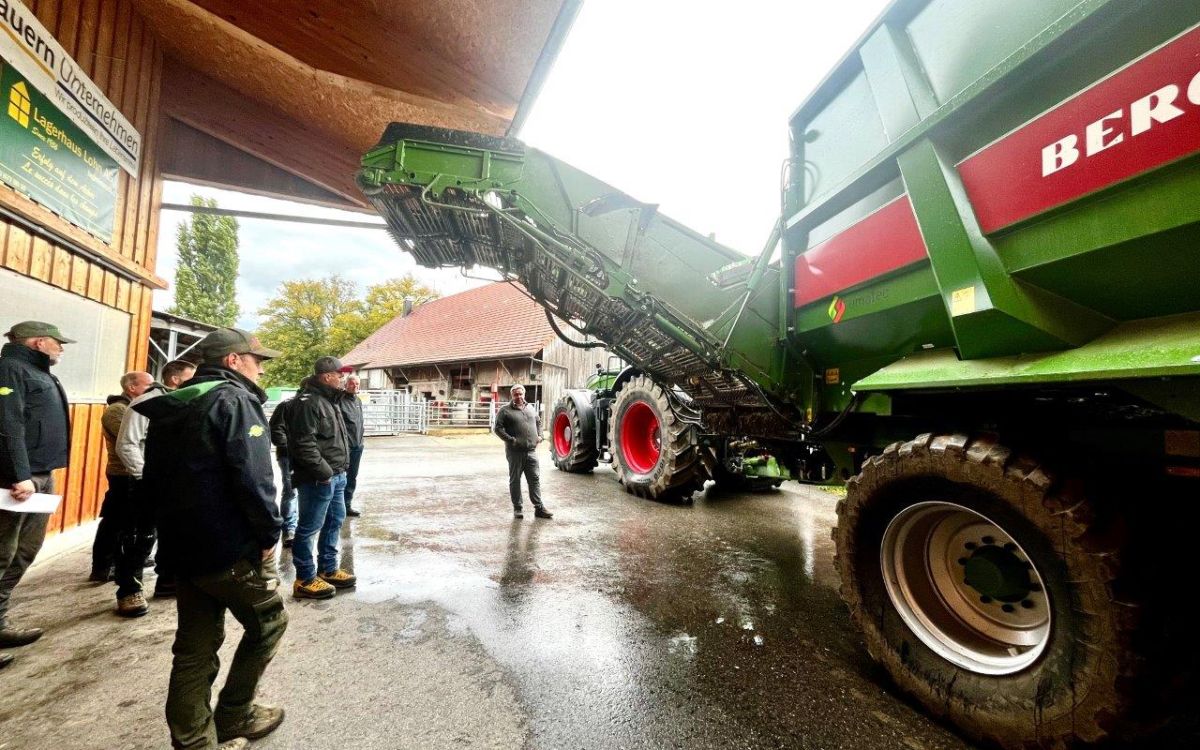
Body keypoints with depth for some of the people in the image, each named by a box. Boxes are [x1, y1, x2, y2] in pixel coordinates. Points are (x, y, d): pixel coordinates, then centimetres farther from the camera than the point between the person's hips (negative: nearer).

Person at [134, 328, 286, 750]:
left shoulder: (167, 408, 13)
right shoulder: (234, 400, -15)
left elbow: (154, 480, 18)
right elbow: (253, 478, -24)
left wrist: (173, 532, 22)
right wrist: (269, 533, -13)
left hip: (181, 549, 8)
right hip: (231, 548, -8)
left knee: (194, 647, 15)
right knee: (268, 623, 13)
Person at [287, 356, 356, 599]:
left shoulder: (328, 399, 15)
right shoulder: (308, 402, -17)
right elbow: (304, 444, -23)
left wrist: (339, 470, 16)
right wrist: (323, 472, -19)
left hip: (336, 475, 10)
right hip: (318, 479, -10)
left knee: (334, 521, 18)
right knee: (309, 527, 3)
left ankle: (328, 570, 32)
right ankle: (305, 580, 15)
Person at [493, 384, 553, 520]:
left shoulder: (530, 408, 15)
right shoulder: (505, 410, -2)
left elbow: (538, 422, 25)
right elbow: (498, 428, -8)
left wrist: (539, 435, 9)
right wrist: (510, 440, -17)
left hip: (531, 451, 4)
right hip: (514, 452, -4)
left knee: (535, 479, 5)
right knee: (515, 480, 6)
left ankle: (539, 507, 11)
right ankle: (517, 508, 17)